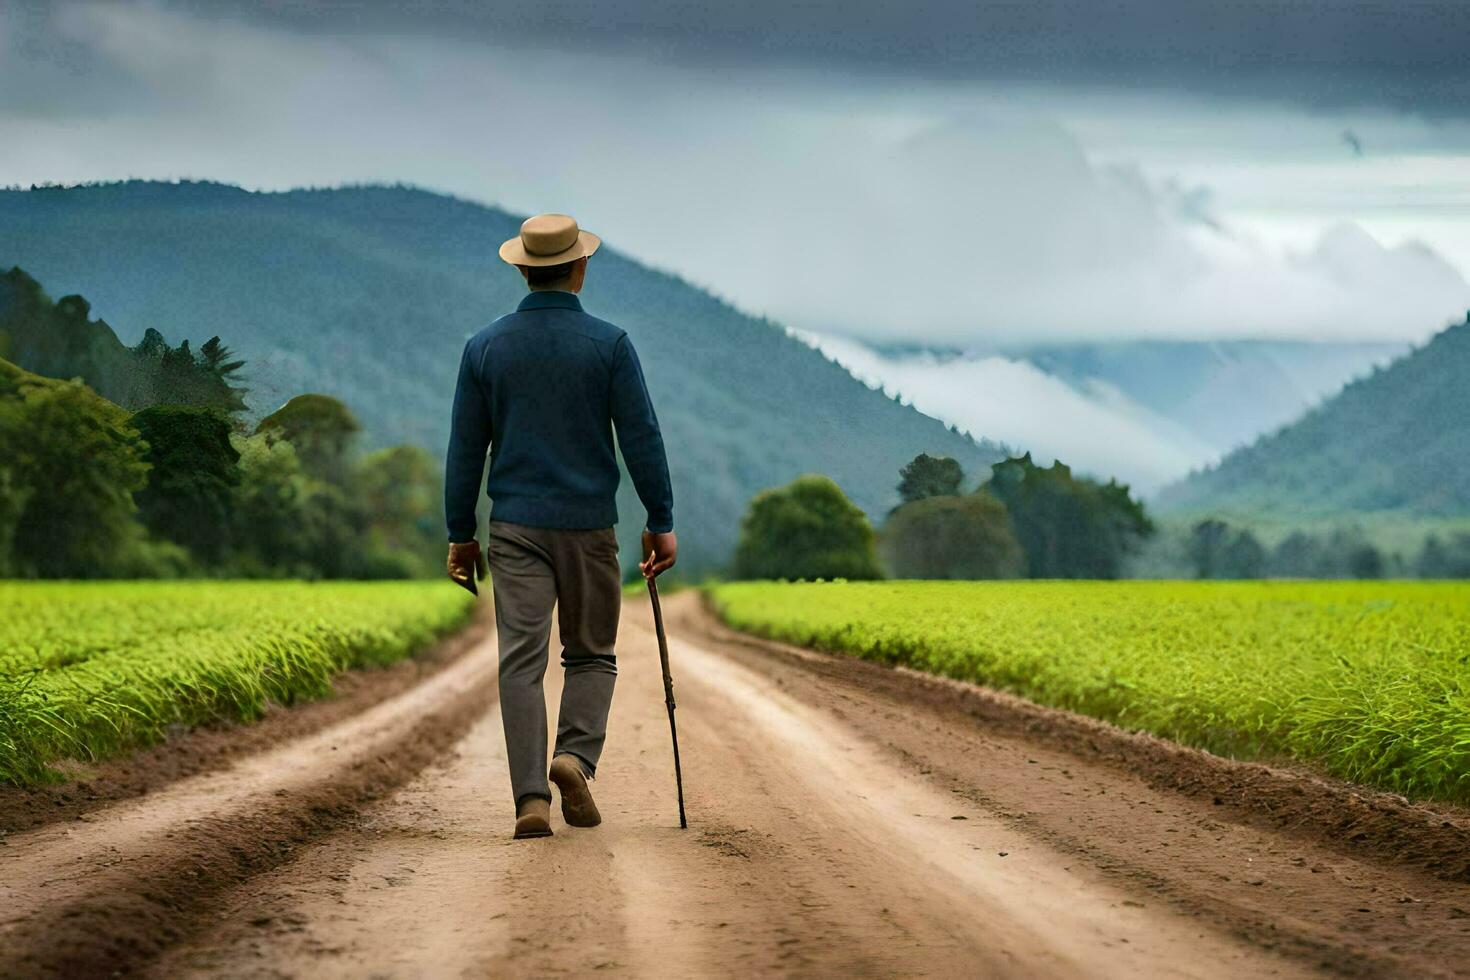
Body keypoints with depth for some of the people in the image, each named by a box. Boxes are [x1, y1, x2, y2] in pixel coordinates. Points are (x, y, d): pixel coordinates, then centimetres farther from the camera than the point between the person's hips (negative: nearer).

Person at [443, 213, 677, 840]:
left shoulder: (486, 347, 3)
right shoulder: (608, 344, -3)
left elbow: (465, 448, 5)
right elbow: (641, 437, -5)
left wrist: (461, 534, 12)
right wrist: (661, 522, 2)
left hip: (515, 528, 1)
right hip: (587, 524, -1)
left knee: (522, 662, 0)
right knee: (591, 654, 14)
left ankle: (531, 799, -10)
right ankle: (576, 754, -11)